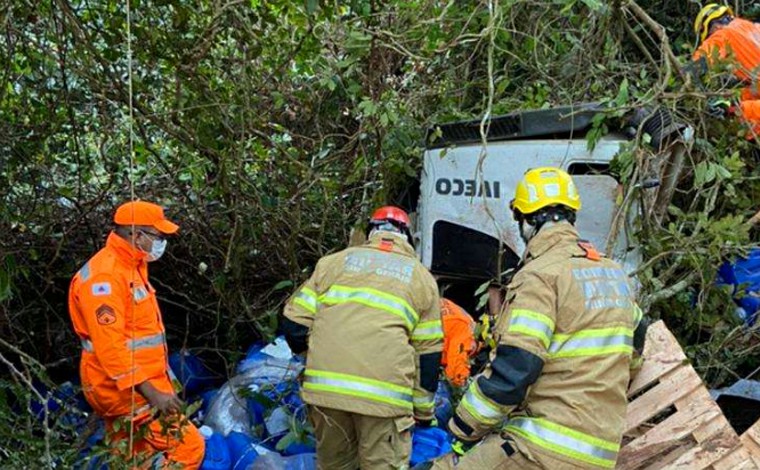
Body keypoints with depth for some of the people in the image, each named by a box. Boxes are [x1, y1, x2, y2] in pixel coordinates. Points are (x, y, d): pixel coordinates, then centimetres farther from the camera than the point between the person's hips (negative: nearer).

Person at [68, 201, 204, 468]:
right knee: (188, 447, -11)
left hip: (128, 385, 10)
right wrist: (149, 391, -27)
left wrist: (162, 377, 22)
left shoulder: (130, 267, 13)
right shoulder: (104, 276, -20)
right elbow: (109, 346, -26)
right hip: (127, 389, -10)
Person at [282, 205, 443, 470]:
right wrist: (424, 413, 25)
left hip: (324, 385, 2)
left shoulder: (334, 261, 17)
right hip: (384, 391, -2)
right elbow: (428, 354, 15)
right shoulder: (422, 277, 16)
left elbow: (294, 325, 12)